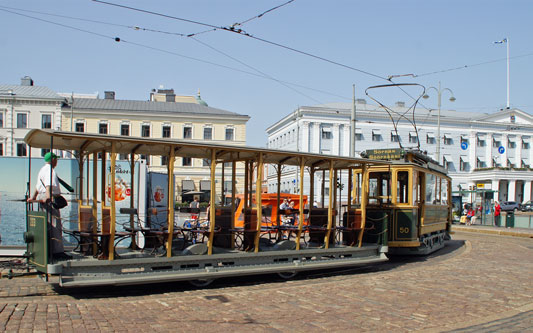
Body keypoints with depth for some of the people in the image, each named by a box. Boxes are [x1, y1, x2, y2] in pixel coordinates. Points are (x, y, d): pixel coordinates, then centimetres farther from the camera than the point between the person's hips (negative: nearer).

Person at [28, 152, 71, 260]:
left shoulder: (43, 169, 25)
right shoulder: (49, 170, -10)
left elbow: (38, 186, 36)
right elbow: (48, 184, -28)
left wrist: (34, 197, 44)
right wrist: (48, 195, -41)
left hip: (42, 199, 11)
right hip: (50, 200, -11)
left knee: (46, 226, 12)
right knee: (55, 225, -12)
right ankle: (57, 251, -14)